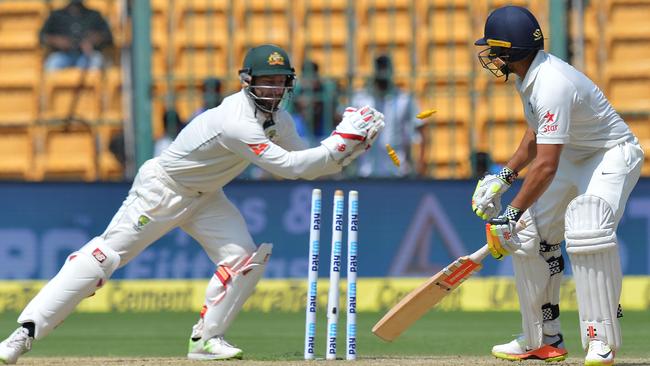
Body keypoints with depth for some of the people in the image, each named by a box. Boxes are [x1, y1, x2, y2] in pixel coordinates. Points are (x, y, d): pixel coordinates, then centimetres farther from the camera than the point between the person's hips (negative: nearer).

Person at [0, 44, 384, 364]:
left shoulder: (278, 120, -4)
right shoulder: (236, 124, -33)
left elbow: (309, 166, 1)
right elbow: (291, 166, -35)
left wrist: (354, 146, -13)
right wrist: (342, 140, -32)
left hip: (205, 196, 8)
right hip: (162, 188, -8)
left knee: (244, 258, -9)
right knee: (104, 257, -11)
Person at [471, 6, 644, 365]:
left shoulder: (552, 85, -32)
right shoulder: (529, 76, -1)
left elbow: (546, 165, -35)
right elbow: (536, 135, 16)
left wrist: (511, 214, -32)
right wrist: (504, 177, 9)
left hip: (613, 155, -10)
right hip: (571, 156, 10)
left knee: (586, 232, -32)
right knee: (528, 236, 5)